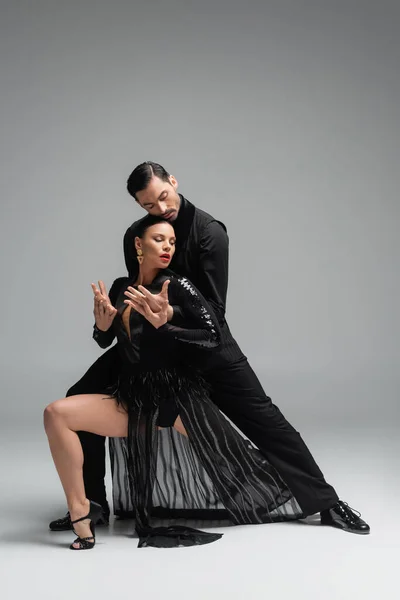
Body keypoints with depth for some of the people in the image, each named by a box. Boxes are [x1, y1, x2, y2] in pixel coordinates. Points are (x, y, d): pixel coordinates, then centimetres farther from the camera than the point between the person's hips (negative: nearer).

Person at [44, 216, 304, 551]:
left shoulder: (177, 286, -7)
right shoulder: (121, 287, 8)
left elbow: (213, 337, -14)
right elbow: (105, 342, 17)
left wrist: (163, 326, -25)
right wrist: (103, 324, -5)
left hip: (178, 397, -4)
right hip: (134, 400, 4)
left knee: (235, 464, -10)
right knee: (57, 413, -13)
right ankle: (80, 511, -6)